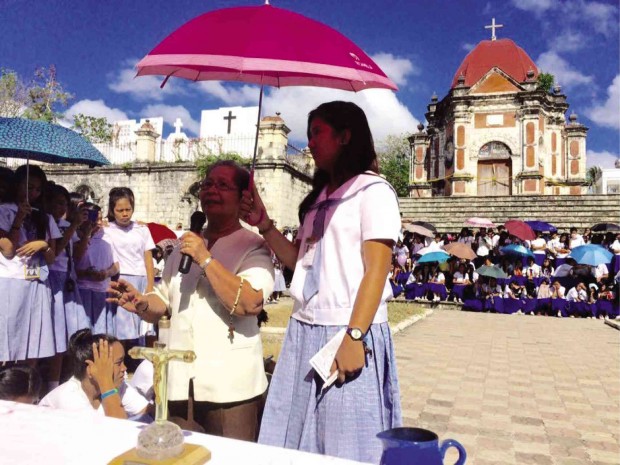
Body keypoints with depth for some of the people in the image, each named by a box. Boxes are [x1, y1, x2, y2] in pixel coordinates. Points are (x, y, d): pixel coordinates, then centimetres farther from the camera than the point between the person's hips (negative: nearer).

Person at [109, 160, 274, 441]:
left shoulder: (253, 247, -7)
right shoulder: (185, 246, 13)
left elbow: (250, 303, -23)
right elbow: (163, 302, 19)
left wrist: (206, 259, -20)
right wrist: (140, 304, -3)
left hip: (229, 385, -5)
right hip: (180, 382, 6)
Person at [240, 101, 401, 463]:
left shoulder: (373, 190, -4)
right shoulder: (320, 196, 18)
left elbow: (376, 271, -12)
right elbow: (300, 261, 15)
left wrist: (354, 337, -19)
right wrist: (264, 224, 5)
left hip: (348, 332, -7)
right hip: (304, 332, 7)